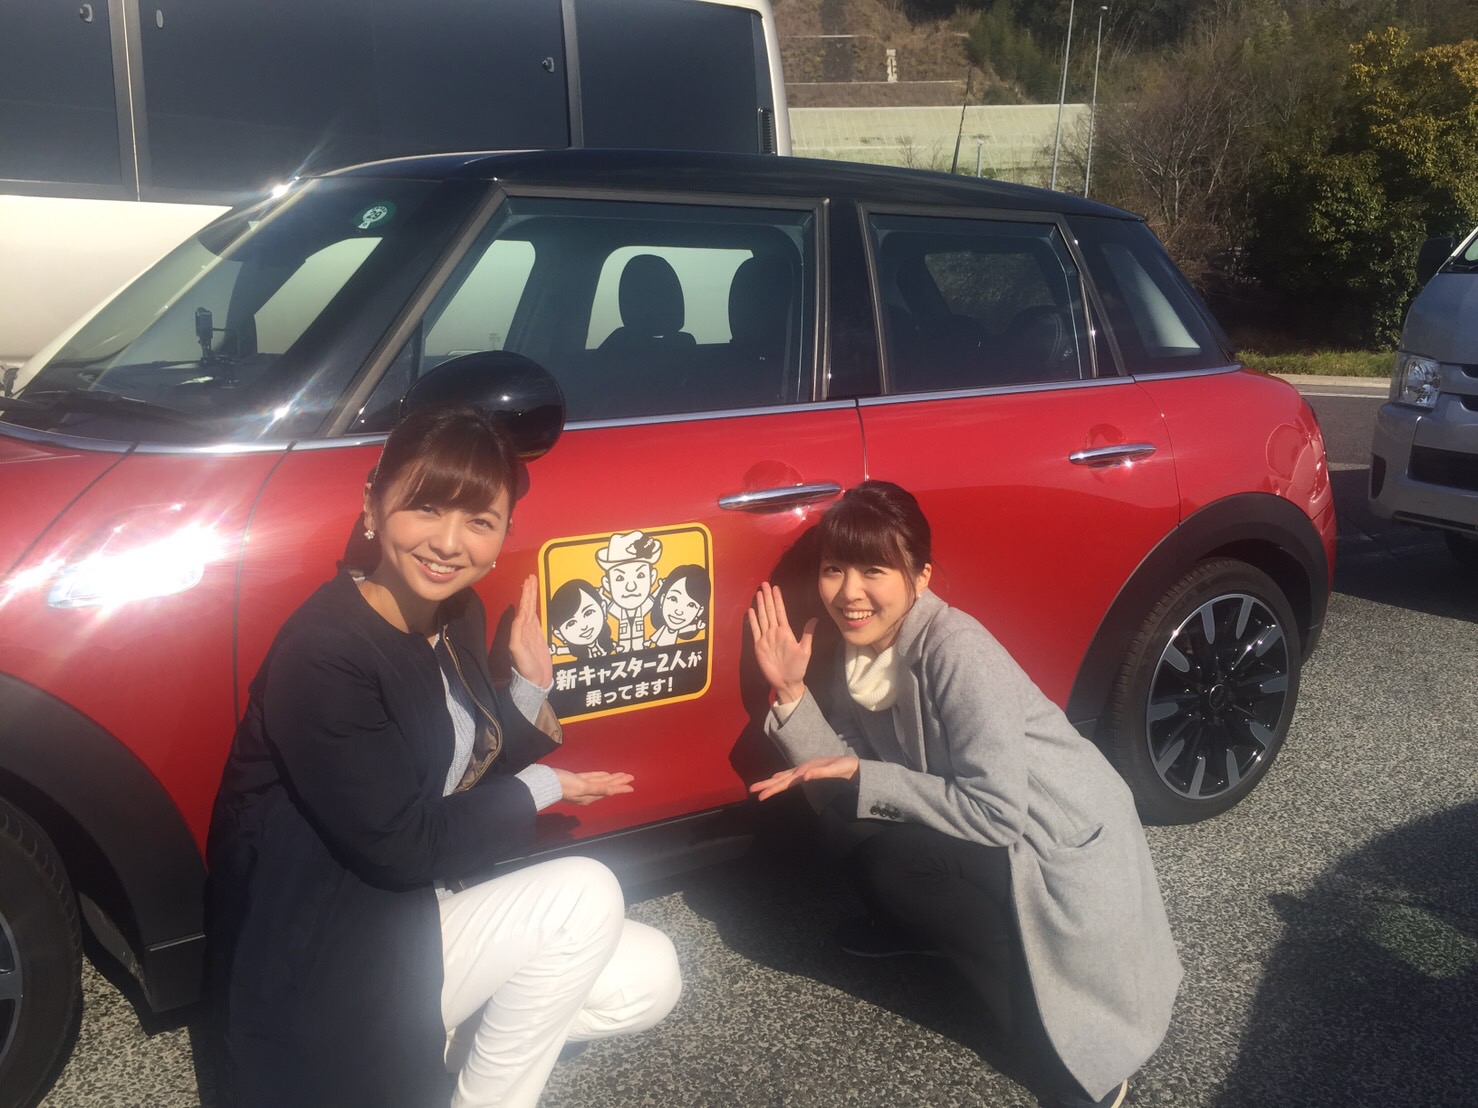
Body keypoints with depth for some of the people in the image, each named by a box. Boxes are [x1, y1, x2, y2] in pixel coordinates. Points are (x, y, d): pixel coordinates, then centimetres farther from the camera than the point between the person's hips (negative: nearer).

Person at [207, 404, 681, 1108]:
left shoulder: (459, 616, 1)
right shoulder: (323, 653, -25)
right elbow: (400, 846, -24)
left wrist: (531, 686, -7)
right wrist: (541, 789, -11)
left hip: (425, 908, 8)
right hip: (331, 967, -8)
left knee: (650, 980, 2)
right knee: (585, 893, -21)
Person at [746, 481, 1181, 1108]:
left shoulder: (955, 652, -26)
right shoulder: (861, 651, -2)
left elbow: (997, 812, -30)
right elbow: (840, 778, -7)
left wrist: (862, 777, -26)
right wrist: (791, 694, -18)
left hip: (1067, 851, -7)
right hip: (994, 842, 8)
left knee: (888, 860, -22)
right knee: (848, 814, -5)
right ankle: (921, 926, 23)